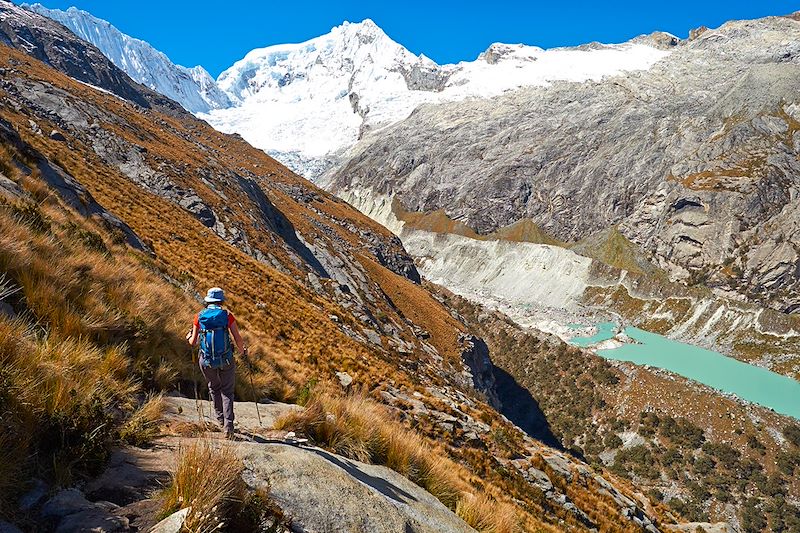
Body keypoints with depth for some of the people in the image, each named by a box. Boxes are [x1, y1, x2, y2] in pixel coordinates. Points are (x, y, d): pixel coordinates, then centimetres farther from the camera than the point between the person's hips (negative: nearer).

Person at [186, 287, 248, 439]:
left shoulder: (199, 316, -3)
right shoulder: (227, 315, -7)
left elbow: (193, 342, 4)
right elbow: (238, 339, -8)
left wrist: (189, 337, 27)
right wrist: (243, 351, 13)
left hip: (207, 361, 2)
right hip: (226, 360, -2)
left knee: (214, 388, 26)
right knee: (227, 391, 12)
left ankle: (220, 419, 35)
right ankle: (228, 426, 1)